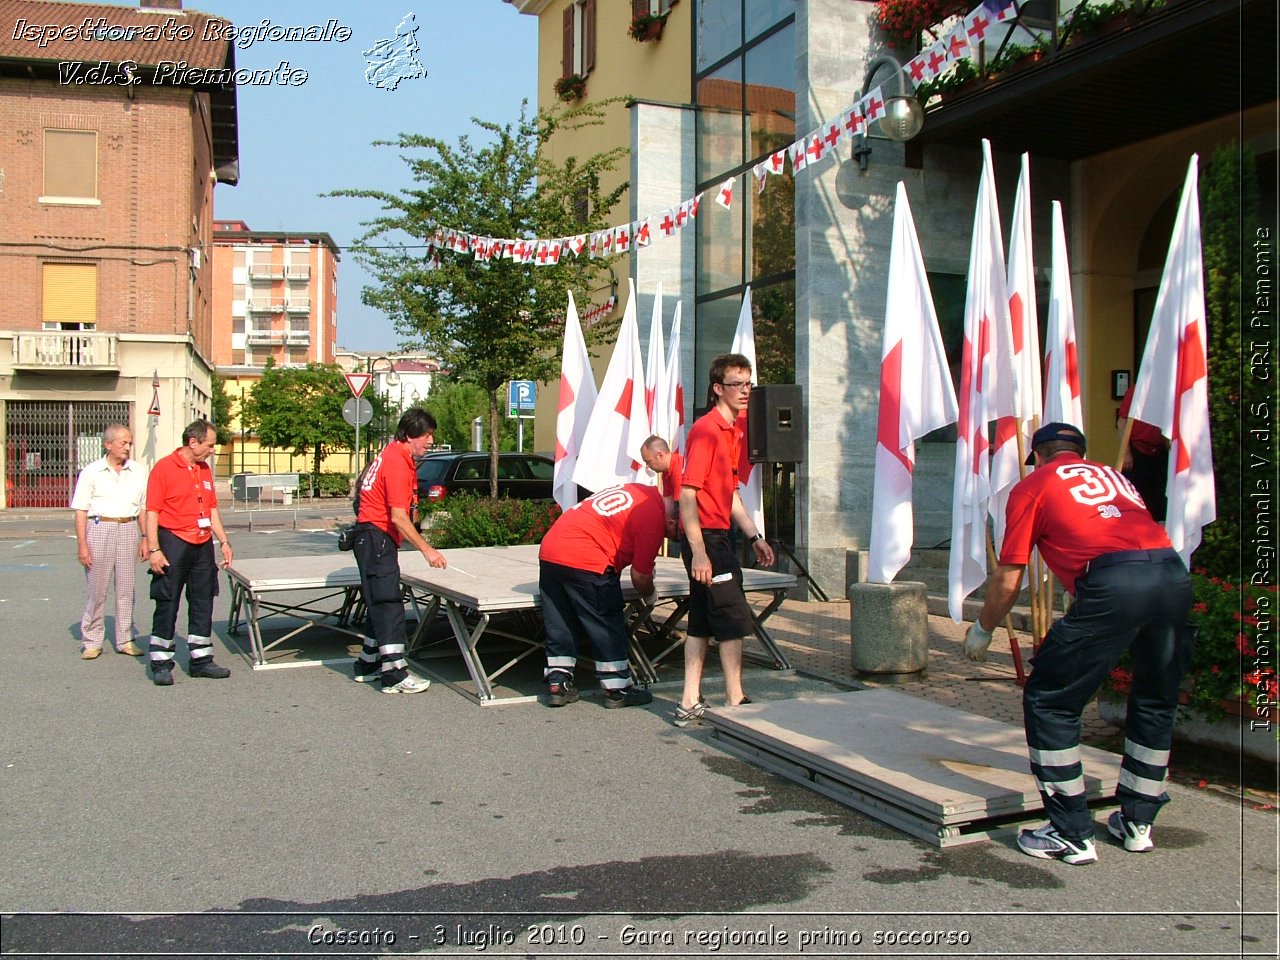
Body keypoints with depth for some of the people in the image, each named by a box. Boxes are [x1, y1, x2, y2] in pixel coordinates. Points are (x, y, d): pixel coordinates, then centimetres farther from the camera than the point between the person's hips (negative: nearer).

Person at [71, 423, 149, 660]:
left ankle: (125, 640, 15)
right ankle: (91, 642, 11)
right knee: (97, 589, 1)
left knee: (126, 587, 6)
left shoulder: (139, 471, 8)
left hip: (129, 529, 2)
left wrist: (145, 538, 6)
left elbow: (144, 508, 12)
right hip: (100, 528, -2)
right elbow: (81, 511, 0)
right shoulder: (91, 472, 1)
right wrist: (82, 544, -6)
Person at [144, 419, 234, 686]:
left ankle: (201, 660, 19)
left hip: (203, 546, 7)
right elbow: (152, 512, -11)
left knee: (203, 604, 10)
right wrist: (153, 549, -16)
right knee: (167, 605, 0)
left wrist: (224, 541, 13)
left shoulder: (205, 470, 13)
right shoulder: (164, 468, -9)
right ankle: (161, 664, 9)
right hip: (173, 543, -7)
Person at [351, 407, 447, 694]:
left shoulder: (395, 455, 13)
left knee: (381, 604, 16)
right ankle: (395, 675, -12)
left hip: (375, 537, 11)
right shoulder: (398, 463, -18)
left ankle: (368, 665, 25)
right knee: (389, 605, -12)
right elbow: (398, 517, -24)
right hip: (376, 537, -11)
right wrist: (427, 550, -23)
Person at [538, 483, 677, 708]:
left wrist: (647, 569, 29)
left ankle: (557, 683, 20)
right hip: (585, 561, -9)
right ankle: (617, 690, 13)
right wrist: (650, 596, 17)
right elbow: (639, 576, -5)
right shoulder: (654, 518, -10)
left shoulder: (645, 492, 14)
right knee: (608, 627, 5)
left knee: (560, 624, 16)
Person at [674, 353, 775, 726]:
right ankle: (736, 703, 7)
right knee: (734, 618, -3)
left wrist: (755, 536, 19)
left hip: (717, 535, 10)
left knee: (702, 621, 11)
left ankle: (690, 703, 17)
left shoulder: (733, 431, 14)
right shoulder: (706, 430, -15)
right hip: (706, 537, -10)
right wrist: (698, 553, -24)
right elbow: (687, 494, -20)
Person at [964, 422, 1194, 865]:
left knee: (1049, 702, 7)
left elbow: (1007, 582, 13)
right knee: (1155, 703, 25)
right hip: (1175, 572, 7)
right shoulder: (1112, 475, 32)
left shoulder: (1033, 485, 17)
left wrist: (981, 630, 29)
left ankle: (1072, 835, 11)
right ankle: (1137, 823, 35)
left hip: (1113, 583, -6)